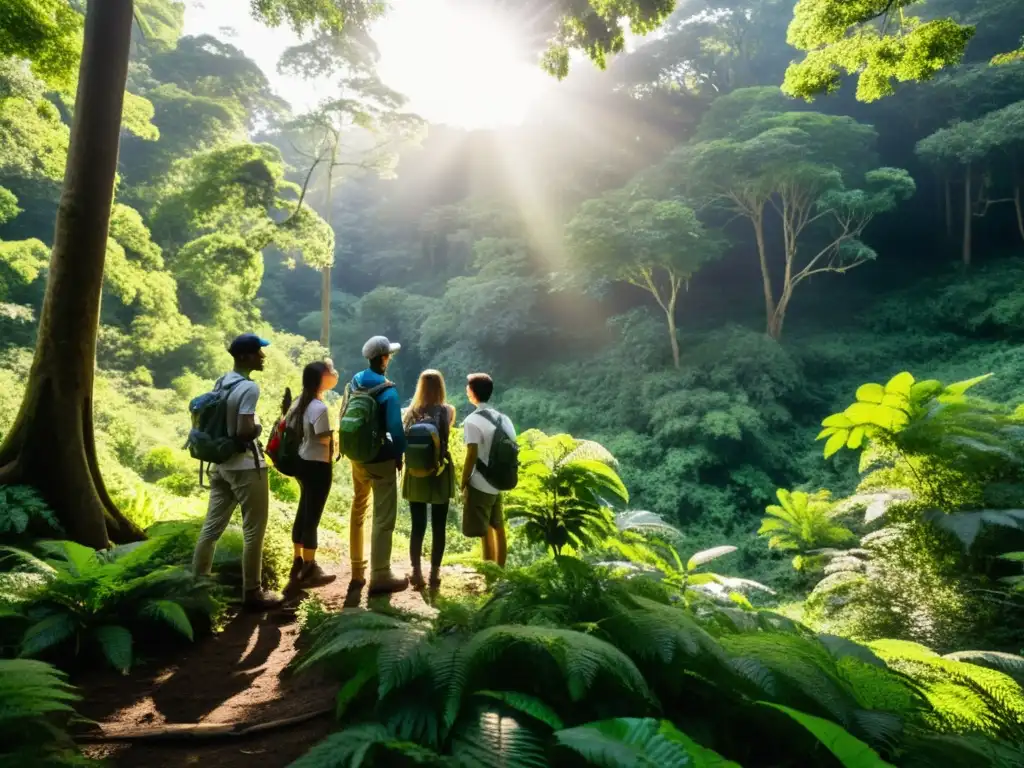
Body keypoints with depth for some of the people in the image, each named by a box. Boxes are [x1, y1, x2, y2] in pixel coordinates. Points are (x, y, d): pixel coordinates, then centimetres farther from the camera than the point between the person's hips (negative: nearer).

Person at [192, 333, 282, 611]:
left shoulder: (220, 383, 9)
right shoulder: (249, 387, -19)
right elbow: (245, 432, -26)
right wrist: (259, 427, -6)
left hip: (221, 464, 9)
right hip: (246, 466, -9)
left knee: (212, 526, 15)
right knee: (253, 531, 2)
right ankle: (252, 593, 10)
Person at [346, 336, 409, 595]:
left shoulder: (355, 381, 3)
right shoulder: (387, 391, -18)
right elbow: (395, 428, -21)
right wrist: (400, 455, -6)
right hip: (381, 459, -8)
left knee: (358, 510, 19)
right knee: (384, 517, -1)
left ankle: (357, 571, 29)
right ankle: (380, 576, 2)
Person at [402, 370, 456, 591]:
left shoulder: (411, 412, 0)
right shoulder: (447, 411, -6)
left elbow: (403, 441, 0)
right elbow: (446, 434, 6)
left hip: (415, 475, 2)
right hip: (439, 475, -2)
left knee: (418, 526, 10)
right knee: (438, 527, 6)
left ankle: (416, 573, 15)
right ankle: (434, 574, 10)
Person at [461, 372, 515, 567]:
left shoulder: (473, 420, -14)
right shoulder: (502, 418, 7)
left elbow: (472, 456, -18)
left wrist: (463, 483, -8)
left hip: (480, 485, -7)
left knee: (484, 533, -1)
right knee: (498, 529, 16)